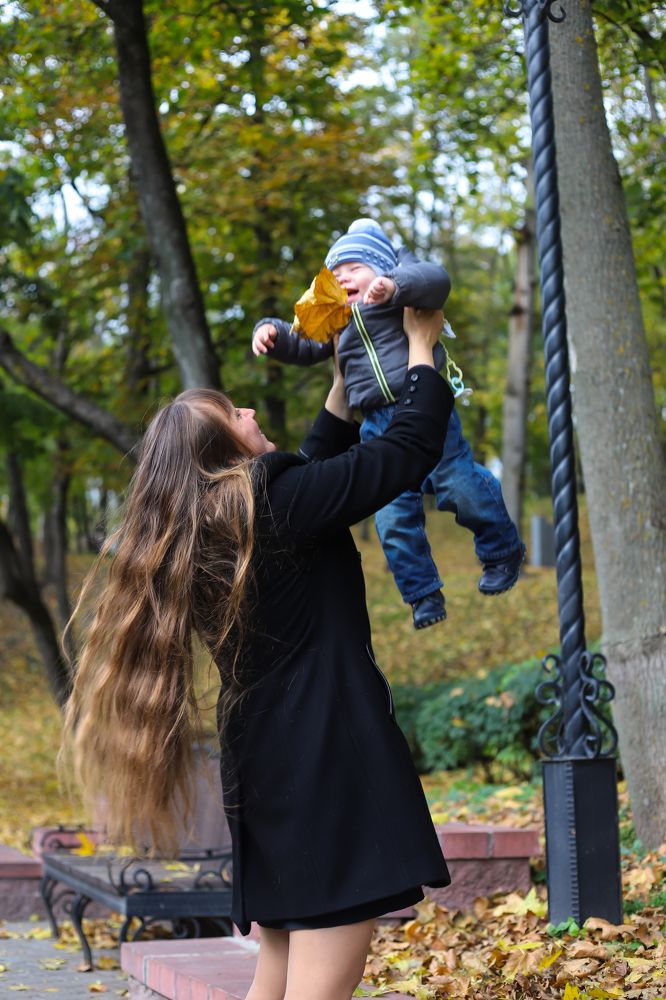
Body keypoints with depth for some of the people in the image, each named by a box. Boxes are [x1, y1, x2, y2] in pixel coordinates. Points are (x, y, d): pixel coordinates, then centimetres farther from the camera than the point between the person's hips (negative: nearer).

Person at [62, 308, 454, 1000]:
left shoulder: (196, 536, 12)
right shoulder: (277, 503, -12)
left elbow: (317, 468, 27)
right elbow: (412, 445, -7)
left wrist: (345, 372, 28)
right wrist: (422, 345, 8)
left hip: (263, 762, 9)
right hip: (331, 760, -9)